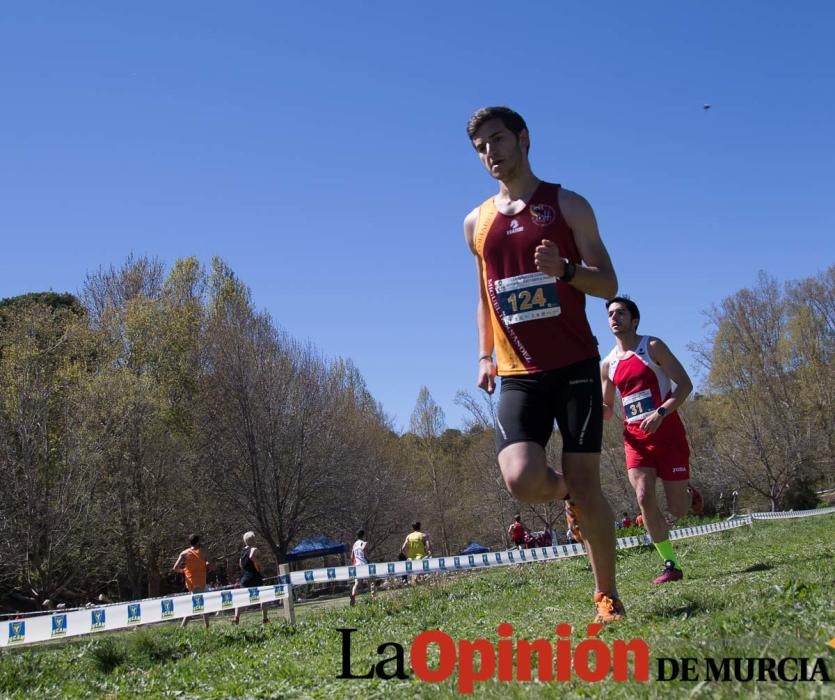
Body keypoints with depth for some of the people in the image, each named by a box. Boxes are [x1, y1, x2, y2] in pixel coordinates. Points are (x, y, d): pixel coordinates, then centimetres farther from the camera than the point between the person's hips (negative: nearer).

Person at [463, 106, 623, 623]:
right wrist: (484, 356, 14)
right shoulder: (477, 222, 14)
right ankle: (566, 493, 19)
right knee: (522, 480, -18)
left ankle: (607, 595, 17)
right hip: (518, 376, 3)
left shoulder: (566, 205, 3)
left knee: (586, 485, -3)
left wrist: (564, 269, -21)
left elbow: (609, 284, -1)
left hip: (575, 366, -2)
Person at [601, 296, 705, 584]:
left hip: (667, 432, -4)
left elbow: (685, 384, -9)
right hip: (635, 437, 4)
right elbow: (607, 409, 18)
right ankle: (670, 564, -4)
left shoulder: (652, 347, -4)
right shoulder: (608, 364, 10)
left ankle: (690, 495, 36)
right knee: (644, 498, -16)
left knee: (677, 509, -2)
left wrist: (660, 412, -23)